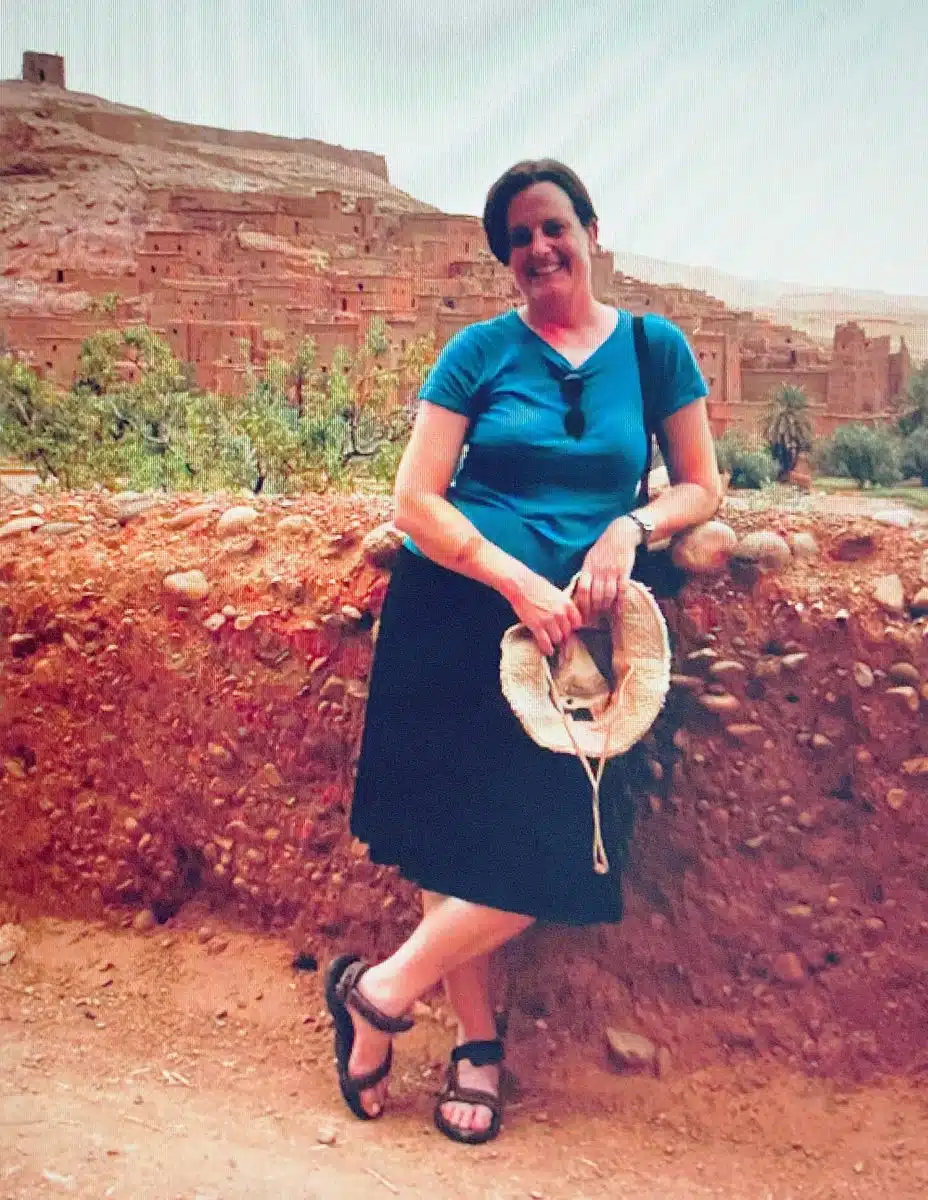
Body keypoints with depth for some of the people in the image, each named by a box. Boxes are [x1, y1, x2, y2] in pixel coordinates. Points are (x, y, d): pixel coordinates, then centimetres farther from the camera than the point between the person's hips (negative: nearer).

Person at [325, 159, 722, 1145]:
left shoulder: (654, 348, 6)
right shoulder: (480, 351, 1)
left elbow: (701, 487, 11)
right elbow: (415, 500, -4)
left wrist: (631, 526, -10)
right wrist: (519, 583, -15)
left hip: (569, 629, 2)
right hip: (454, 616, -1)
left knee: (553, 846, -8)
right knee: (456, 835, 3)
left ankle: (381, 993, 13)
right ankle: (477, 1043, 24)